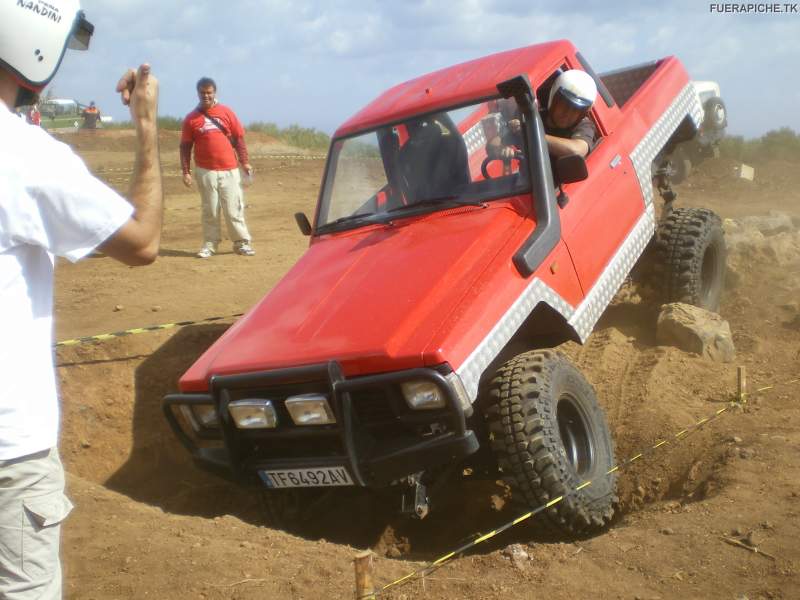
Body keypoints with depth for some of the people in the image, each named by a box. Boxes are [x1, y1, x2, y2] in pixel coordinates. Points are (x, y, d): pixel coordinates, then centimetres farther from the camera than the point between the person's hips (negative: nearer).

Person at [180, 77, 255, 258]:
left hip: (229, 170, 0)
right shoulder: (191, 119, 4)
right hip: (205, 171, 0)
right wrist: (186, 171, -3)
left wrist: (245, 162, 1)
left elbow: (238, 138, 8)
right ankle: (210, 244, 11)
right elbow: (185, 146, 4)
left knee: (234, 207, 2)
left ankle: (242, 243, 10)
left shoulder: (226, 112, 6)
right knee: (210, 210, 4)